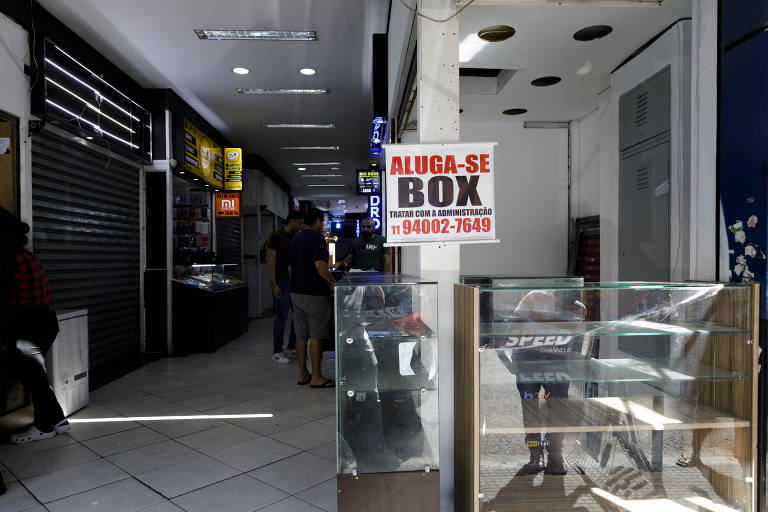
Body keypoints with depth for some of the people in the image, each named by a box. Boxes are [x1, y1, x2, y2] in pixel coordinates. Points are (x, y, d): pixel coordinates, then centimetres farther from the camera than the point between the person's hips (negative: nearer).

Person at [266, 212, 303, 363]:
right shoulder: (276, 237, -8)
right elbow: (271, 261, -12)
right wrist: (274, 284, -17)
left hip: (295, 281, 7)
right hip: (281, 282, -7)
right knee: (281, 317, -3)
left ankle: (291, 348, 21)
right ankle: (277, 352, 8)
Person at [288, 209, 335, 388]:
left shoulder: (295, 239, 15)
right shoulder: (316, 238, -12)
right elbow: (319, 265, -24)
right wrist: (333, 282, -13)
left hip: (296, 292, 8)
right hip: (314, 293, -8)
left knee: (301, 335, 11)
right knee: (317, 335, -3)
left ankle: (303, 374, 17)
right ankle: (316, 377, 1)